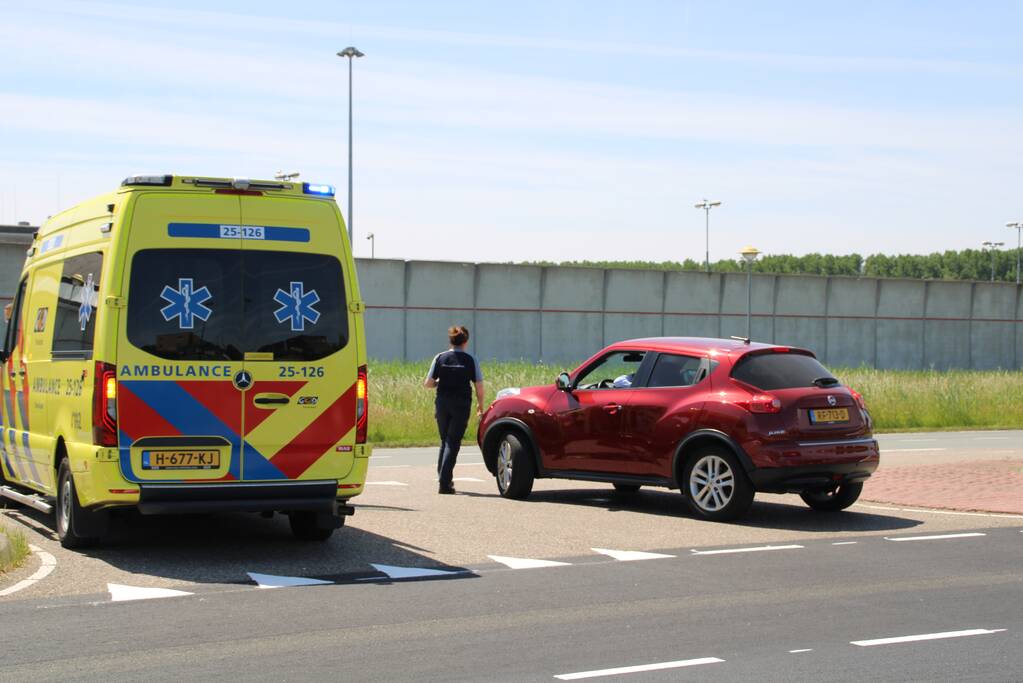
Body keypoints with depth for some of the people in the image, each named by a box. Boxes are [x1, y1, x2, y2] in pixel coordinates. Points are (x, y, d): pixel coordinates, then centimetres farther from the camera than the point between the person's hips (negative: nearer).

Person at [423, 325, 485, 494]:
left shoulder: (440, 358, 0)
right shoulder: (470, 360, -3)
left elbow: (428, 384, -2)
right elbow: (479, 387, -4)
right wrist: (480, 405, 12)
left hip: (442, 404, 2)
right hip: (461, 405, -2)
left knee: (445, 441, 19)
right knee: (453, 443, 0)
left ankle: (443, 478, 20)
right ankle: (445, 483, -9)